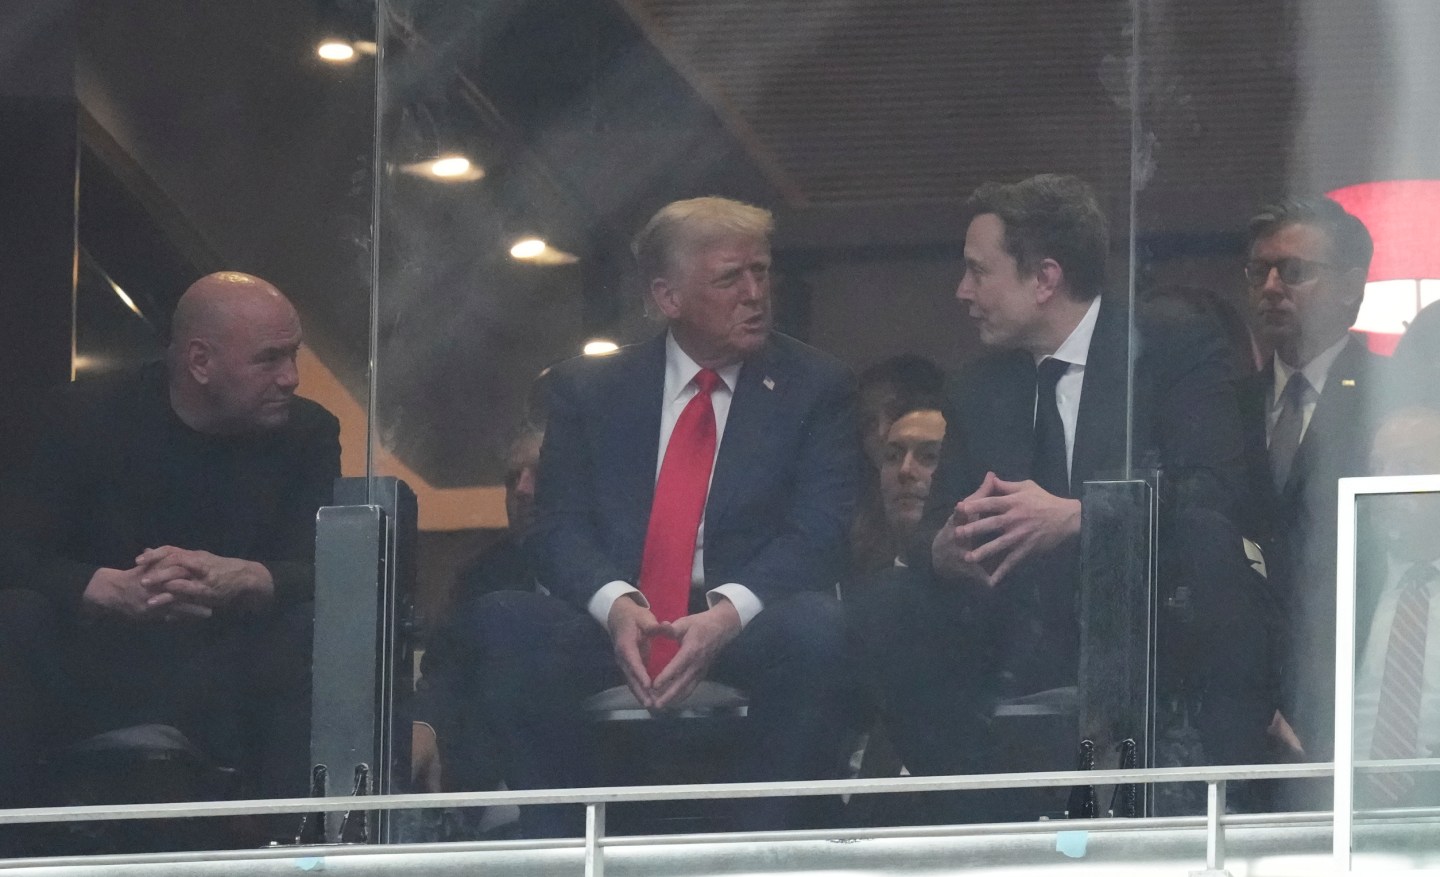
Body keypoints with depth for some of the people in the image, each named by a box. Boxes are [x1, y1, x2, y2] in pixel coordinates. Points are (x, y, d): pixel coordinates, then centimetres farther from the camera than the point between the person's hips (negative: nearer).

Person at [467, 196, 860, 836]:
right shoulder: (588, 388, 12)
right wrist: (617, 605, -21)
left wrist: (728, 613, -23)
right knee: (503, 623, -29)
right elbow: (559, 525, 2)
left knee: (816, 628, -35)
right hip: (613, 628, 1)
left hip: (747, 632, -1)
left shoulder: (816, 388, 7)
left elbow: (819, 535, -4)